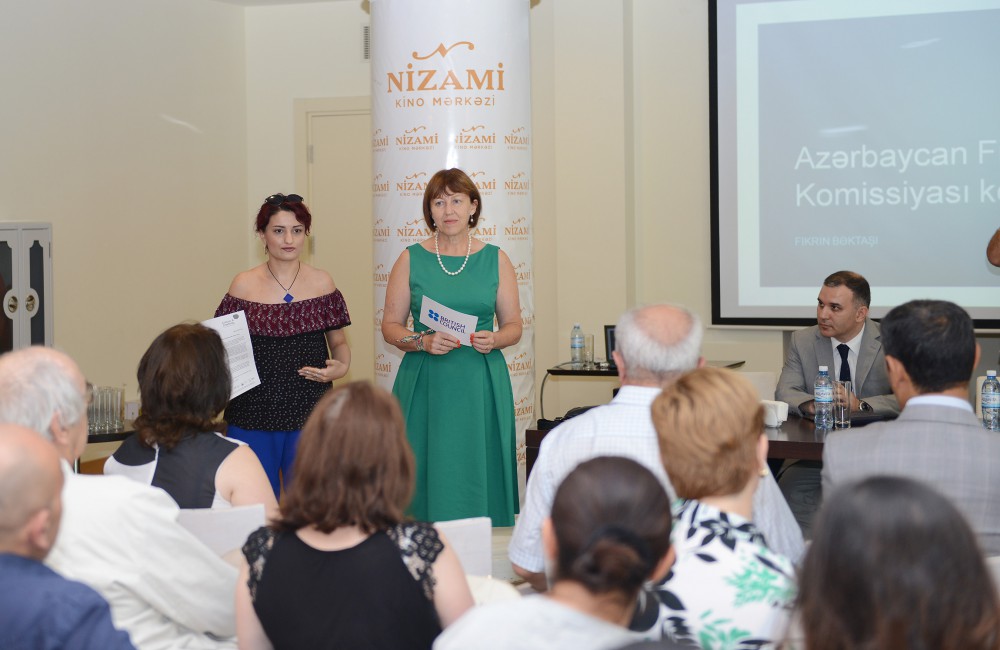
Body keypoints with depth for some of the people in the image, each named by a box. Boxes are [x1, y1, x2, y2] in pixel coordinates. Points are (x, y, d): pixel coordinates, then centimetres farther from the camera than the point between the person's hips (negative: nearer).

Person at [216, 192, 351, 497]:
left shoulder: (321, 283, 6)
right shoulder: (244, 285, 4)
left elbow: (339, 342, 14)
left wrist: (341, 366, -6)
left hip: (309, 412, 0)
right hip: (252, 411, 0)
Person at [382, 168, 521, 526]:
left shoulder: (495, 259, 8)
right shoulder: (412, 259, 6)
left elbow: (513, 324, 10)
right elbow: (390, 325, 5)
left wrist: (494, 340, -11)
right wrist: (423, 341, -13)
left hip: (480, 386, 1)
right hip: (425, 386, -1)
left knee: (480, 478, -1)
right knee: (430, 478, -2)